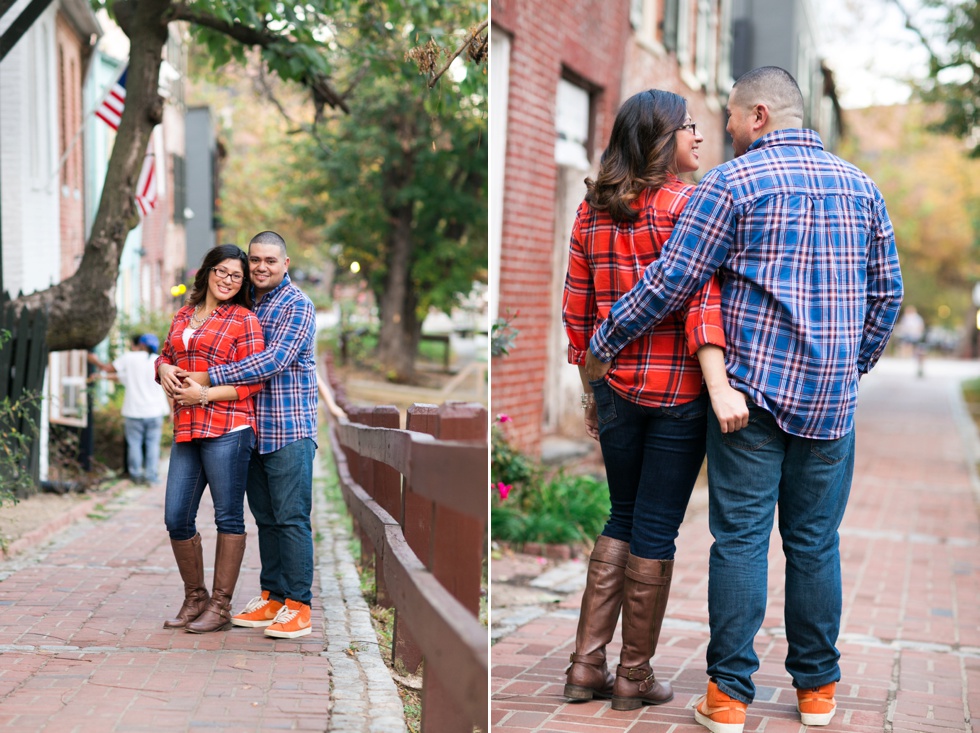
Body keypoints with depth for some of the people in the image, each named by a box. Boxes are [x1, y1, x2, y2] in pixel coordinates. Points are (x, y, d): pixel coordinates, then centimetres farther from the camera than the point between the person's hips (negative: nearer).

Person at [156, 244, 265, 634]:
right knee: (176, 519, 6)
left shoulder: (243, 319, -1)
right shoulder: (183, 316, 17)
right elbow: (165, 354, 27)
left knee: (228, 517, 1)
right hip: (186, 430, 6)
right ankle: (194, 598, 23)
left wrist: (205, 394, -13)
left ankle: (220, 606, 9)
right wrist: (164, 368, 3)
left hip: (227, 428, -6)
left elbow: (253, 381, -6)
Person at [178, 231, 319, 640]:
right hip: (253, 429, 7)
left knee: (292, 517, -6)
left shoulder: (297, 305, -7)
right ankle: (271, 597, 20)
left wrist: (210, 378, -21)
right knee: (265, 518, 12)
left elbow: (276, 360, -20)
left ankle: (298, 606, -1)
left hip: (289, 429, -7)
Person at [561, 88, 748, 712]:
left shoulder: (593, 211, 7)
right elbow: (699, 298, -22)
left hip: (617, 389, 5)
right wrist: (719, 385, -28)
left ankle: (587, 665, 17)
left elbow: (577, 311, 10)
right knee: (656, 530, 5)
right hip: (678, 391, -5)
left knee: (623, 519, 18)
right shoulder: (690, 205, -10)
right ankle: (635, 677, 16)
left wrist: (590, 391, 18)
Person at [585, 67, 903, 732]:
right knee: (816, 541, 11)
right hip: (833, 400, 4)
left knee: (740, 539, 1)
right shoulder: (861, 186, 11)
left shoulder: (733, 183, -6)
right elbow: (887, 293, 15)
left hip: (753, 386, -4)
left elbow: (670, 282, -8)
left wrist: (602, 346, 2)